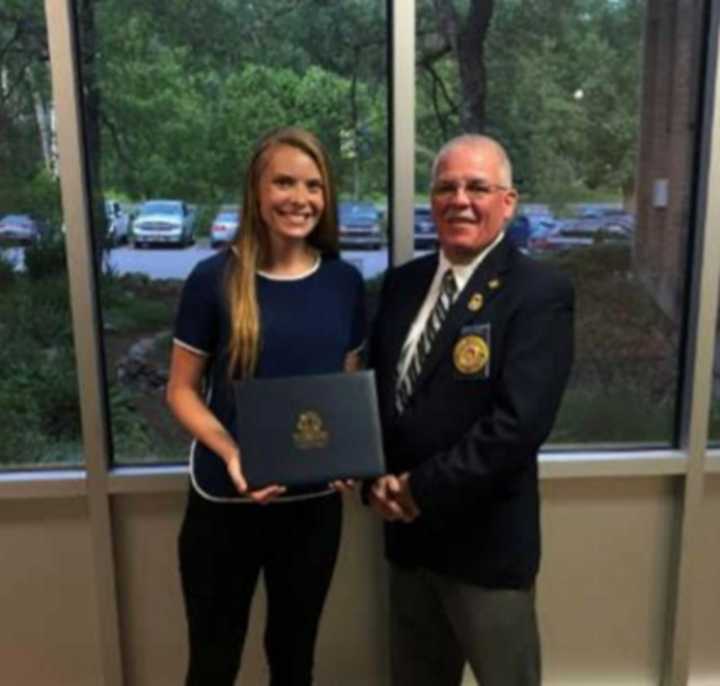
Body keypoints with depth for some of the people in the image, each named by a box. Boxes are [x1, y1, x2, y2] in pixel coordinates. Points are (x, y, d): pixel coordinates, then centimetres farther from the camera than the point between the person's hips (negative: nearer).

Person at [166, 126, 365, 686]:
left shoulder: (345, 282, -1)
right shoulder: (214, 279, -10)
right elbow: (182, 391, -4)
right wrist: (229, 453, -22)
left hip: (315, 503, 3)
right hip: (225, 502, -3)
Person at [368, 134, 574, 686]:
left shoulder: (540, 293, -14)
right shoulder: (403, 282, 6)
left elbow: (518, 422, -24)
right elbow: (375, 390, 9)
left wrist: (422, 489, -18)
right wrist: (379, 483, -5)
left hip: (486, 541, -5)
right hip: (406, 532, 6)